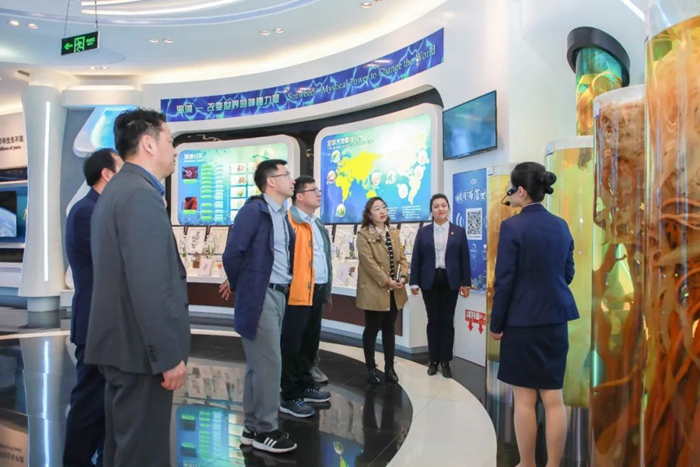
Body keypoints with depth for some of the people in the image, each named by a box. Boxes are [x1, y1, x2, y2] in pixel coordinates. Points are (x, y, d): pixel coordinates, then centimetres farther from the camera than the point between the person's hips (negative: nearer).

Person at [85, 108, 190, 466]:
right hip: (139, 348, -10)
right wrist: (169, 355, -21)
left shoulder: (115, 191, 13)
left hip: (120, 342, 10)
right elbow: (150, 286, -25)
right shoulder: (141, 195, -19)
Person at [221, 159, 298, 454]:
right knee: (269, 363, -3)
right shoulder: (253, 210, -12)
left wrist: (285, 286, 11)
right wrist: (239, 285, -4)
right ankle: (265, 431, 10)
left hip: (279, 296, 8)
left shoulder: (283, 216, 13)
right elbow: (232, 253, -16)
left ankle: (252, 427, 25)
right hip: (260, 296, -8)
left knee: (258, 363, 14)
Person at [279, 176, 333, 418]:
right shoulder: (290, 220, -10)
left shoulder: (317, 224, 18)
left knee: (310, 343, 17)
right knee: (293, 345, 0)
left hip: (317, 291, 9)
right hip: (297, 293, -9)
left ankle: (305, 385, 31)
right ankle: (290, 397, 10)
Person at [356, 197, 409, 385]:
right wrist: (387, 281, -18)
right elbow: (369, 262, -15)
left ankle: (389, 367, 22)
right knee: (372, 330, 4)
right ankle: (371, 369, 15)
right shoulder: (363, 234, -7)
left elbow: (402, 257, 9)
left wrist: (403, 276, -9)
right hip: (374, 291, -5)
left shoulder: (394, 233, 13)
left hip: (395, 292, 6)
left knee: (389, 330, 13)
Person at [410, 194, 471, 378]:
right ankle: (433, 360, 16)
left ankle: (445, 361, 13)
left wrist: (466, 283, -2)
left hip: (450, 282, 0)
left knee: (447, 321, 4)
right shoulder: (423, 231, 5)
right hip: (430, 281, 0)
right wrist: (414, 282, -2)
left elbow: (464, 259, 3)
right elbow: (416, 258, 3)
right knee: (433, 320, 6)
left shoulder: (459, 231, 5)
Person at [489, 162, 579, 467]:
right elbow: (568, 274, 13)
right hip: (556, 318, 6)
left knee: (524, 398, 6)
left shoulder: (512, 226, -14)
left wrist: (496, 323, -5)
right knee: (553, 397, 11)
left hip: (522, 320, -6)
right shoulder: (561, 226, 6)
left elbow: (504, 280, -13)